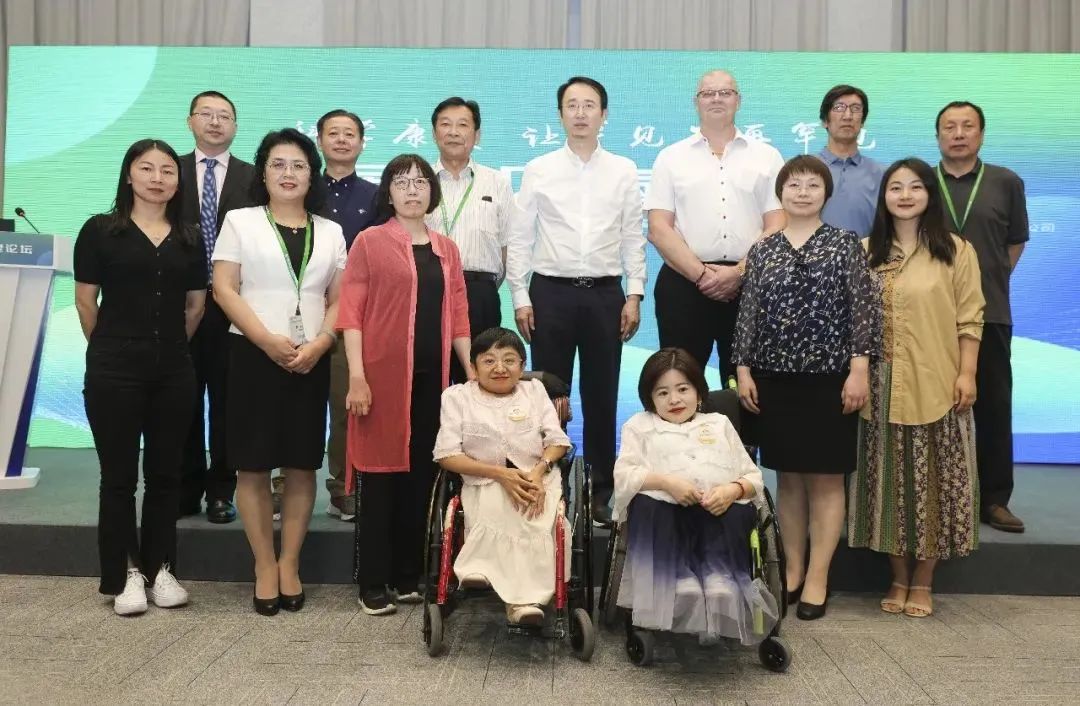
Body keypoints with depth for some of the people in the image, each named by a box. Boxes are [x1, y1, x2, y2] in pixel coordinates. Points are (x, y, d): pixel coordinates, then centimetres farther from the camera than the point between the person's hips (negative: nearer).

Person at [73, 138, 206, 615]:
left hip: (174, 373, 3)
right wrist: (111, 349, 7)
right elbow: (85, 302, 1)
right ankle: (124, 575, 15)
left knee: (165, 473, 9)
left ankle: (160, 569, 20)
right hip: (114, 371, -3)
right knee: (119, 475, 4)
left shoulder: (190, 239, 8)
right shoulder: (100, 230, -1)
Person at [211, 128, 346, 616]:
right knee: (253, 466, 0)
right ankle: (264, 566, 11)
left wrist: (317, 344, -10)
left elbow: (339, 299, 8)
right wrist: (269, 340, -14)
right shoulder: (240, 221, 6)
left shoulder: (330, 231, 13)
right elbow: (224, 289, -2)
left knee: (302, 465, 4)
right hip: (253, 355, -2)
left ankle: (290, 564, 15)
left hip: (311, 360, 2)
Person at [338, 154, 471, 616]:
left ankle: (409, 576, 21)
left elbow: (458, 315, 14)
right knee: (379, 475, 0)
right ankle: (373, 583, 10)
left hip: (432, 378, 5)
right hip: (383, 376, -4)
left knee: (422, 476, 9)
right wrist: (356, 376, -13)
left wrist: (473, 372, 8)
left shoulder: (446, 249, 15)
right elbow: (351, 311, -5)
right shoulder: (370, 242, 1)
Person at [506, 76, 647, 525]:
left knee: (602, 396, 8)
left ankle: (600, 491, 19)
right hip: (551, 291, -1)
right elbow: (519, 238, 3)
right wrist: (520, 297, -2)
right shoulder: (538, 170, 3)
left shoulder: (624, 171, 6)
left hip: (605, 292, 1)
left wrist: (634, 295, -1)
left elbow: (633, 238, 6)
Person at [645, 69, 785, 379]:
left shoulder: (767, 156, 10)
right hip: (683, 283, 0)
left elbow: (777, 228, 4)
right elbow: (658, 229, 1)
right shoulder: (671, 157, 9)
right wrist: (702, 275, -9)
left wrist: (739, 272, -9)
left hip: (749, 285, 1)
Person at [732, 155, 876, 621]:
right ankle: (792, 570, 21)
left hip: (829, 377, -2)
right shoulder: (762, 251, 8)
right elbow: (748, 314, 7)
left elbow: (862, 311, -3)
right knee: (788, 477, 10)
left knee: (825, 478, 3)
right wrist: (743, 370, 1)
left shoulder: (846, 245, 1)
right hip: (775, 378, 3)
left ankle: (817, 578, 12)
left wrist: (859, 369, -11)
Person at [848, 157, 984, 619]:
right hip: (883, 385, 2)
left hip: (935, 385, -2)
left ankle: (923, 581, 16)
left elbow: (969, 318, 0)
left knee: (931, 481, 3)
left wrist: (967, 374, -7)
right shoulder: (865, 252, 9)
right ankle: (898, 578, 19)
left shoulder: (956, 251, 3)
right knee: (890, 480, 6)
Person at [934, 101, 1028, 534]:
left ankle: (995, 500, 15)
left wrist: (990, 283, 11)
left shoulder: (1006, 183, 5)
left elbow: (1016, 241, 14)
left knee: (994, 407, 4)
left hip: (990, 314, 1)